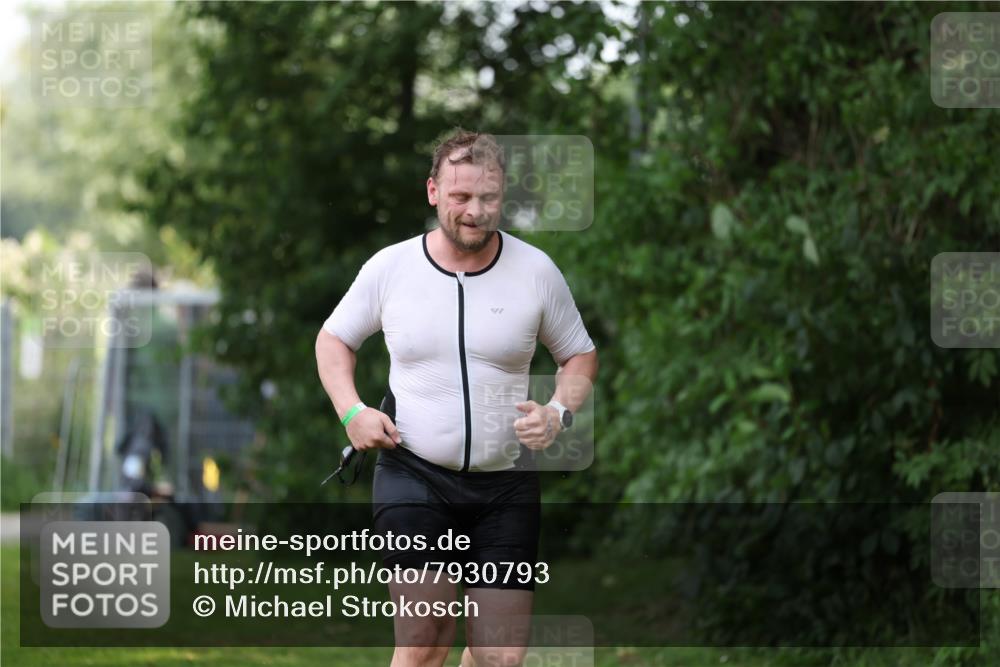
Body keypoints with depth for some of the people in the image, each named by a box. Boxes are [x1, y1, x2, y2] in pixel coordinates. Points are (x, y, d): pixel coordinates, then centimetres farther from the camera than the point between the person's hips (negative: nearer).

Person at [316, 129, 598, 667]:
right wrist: (352, 411, -2)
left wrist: (559, 412, -9)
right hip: (413, 476, -1)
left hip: (506, 485, 1)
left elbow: (580, 356, 12)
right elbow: (333, 339, 15)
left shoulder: (536, 270, -1)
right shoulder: (389, 267, -1)